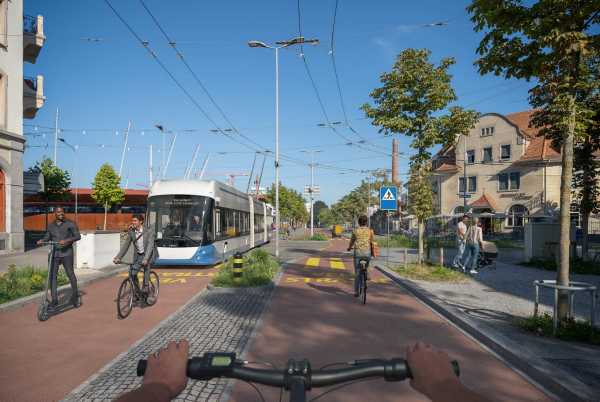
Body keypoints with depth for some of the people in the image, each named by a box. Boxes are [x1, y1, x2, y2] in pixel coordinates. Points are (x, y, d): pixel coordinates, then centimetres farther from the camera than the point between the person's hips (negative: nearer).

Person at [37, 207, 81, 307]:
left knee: (70, 274, -1)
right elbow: (47, 237, 25)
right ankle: (54, 299, 7)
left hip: (66, 253, -4)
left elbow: (78, 236, -6)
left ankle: (75, 295, 17)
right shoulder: (51, 226, 13)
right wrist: (41, 240, 3)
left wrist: (67, 240, -22)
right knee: (52, 275, 0)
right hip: (54, 253, 4)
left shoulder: (70, 224, 0)